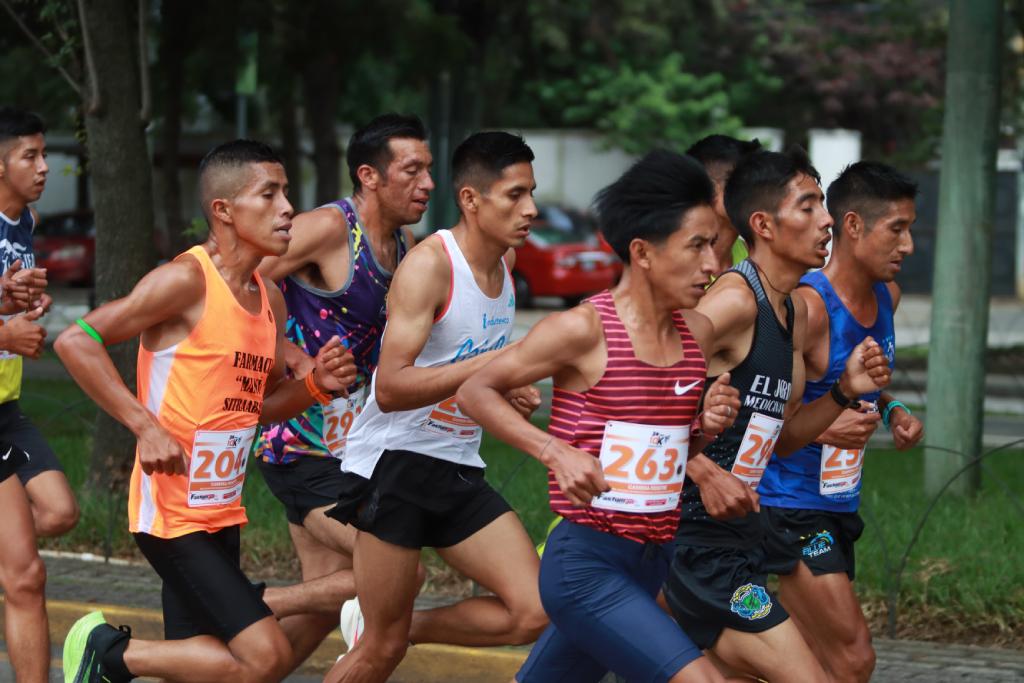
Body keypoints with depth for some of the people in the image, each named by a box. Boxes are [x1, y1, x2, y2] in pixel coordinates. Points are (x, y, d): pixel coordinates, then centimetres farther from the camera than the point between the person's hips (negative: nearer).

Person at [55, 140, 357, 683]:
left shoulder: (270, 299, 11)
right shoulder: (187, 280, -13)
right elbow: (75, 341, -16)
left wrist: (314, 384, 1)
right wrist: (146, 427, -22)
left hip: (222, 512, 9)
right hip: (171, 512, -9)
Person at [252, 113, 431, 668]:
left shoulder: (406, 246, 11)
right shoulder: (329, 228, -15)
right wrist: (296, 360, -20)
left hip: (340, 442, 9)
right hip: (300, 441, -9)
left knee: (327, 594, 11)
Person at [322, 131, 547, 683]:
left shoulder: (506, 262, 10)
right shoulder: (428, 265, -16)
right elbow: (390, 389, -25)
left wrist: (506, 394, 10)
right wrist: (490, 365, -28)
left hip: (459, 470, 7)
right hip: (394, 460, -7)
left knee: (534, 613, -7)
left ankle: (396, 627, 13)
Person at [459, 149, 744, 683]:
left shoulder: (698, 333, 8)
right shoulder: (584, 329, -13)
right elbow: (475, 392, -5)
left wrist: (707, 425, -2)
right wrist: (556, 451, -18)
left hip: (653, 565, 8)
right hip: (585, 564, -8)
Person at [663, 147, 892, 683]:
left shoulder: (795, 312, 14)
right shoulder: (735, 301, -16)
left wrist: (844, 393, 5)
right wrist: (703, 472, -28)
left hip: (738, 537, 10)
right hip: (696, 540, -10)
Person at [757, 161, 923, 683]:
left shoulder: (886, 297, 7)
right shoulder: (808, 307, -21)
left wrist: (891, 412, 6)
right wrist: (822, 427, -32)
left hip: (837, 502, 9)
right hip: (790, 506, -9)